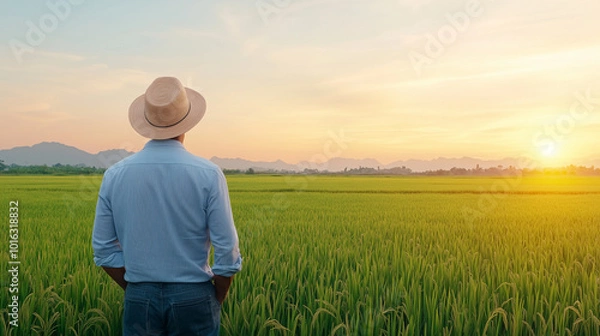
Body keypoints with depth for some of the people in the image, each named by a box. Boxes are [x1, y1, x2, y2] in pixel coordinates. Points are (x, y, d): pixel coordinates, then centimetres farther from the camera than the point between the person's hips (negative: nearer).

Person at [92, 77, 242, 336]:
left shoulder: (115, 175, -3)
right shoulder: (208, 175, -11)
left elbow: (104, 249, 3)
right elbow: (227, 251, -10)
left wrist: (137, 291, 13)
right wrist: (216, 301, 5)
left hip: (140, 298, 2)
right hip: (193, 298, -2)